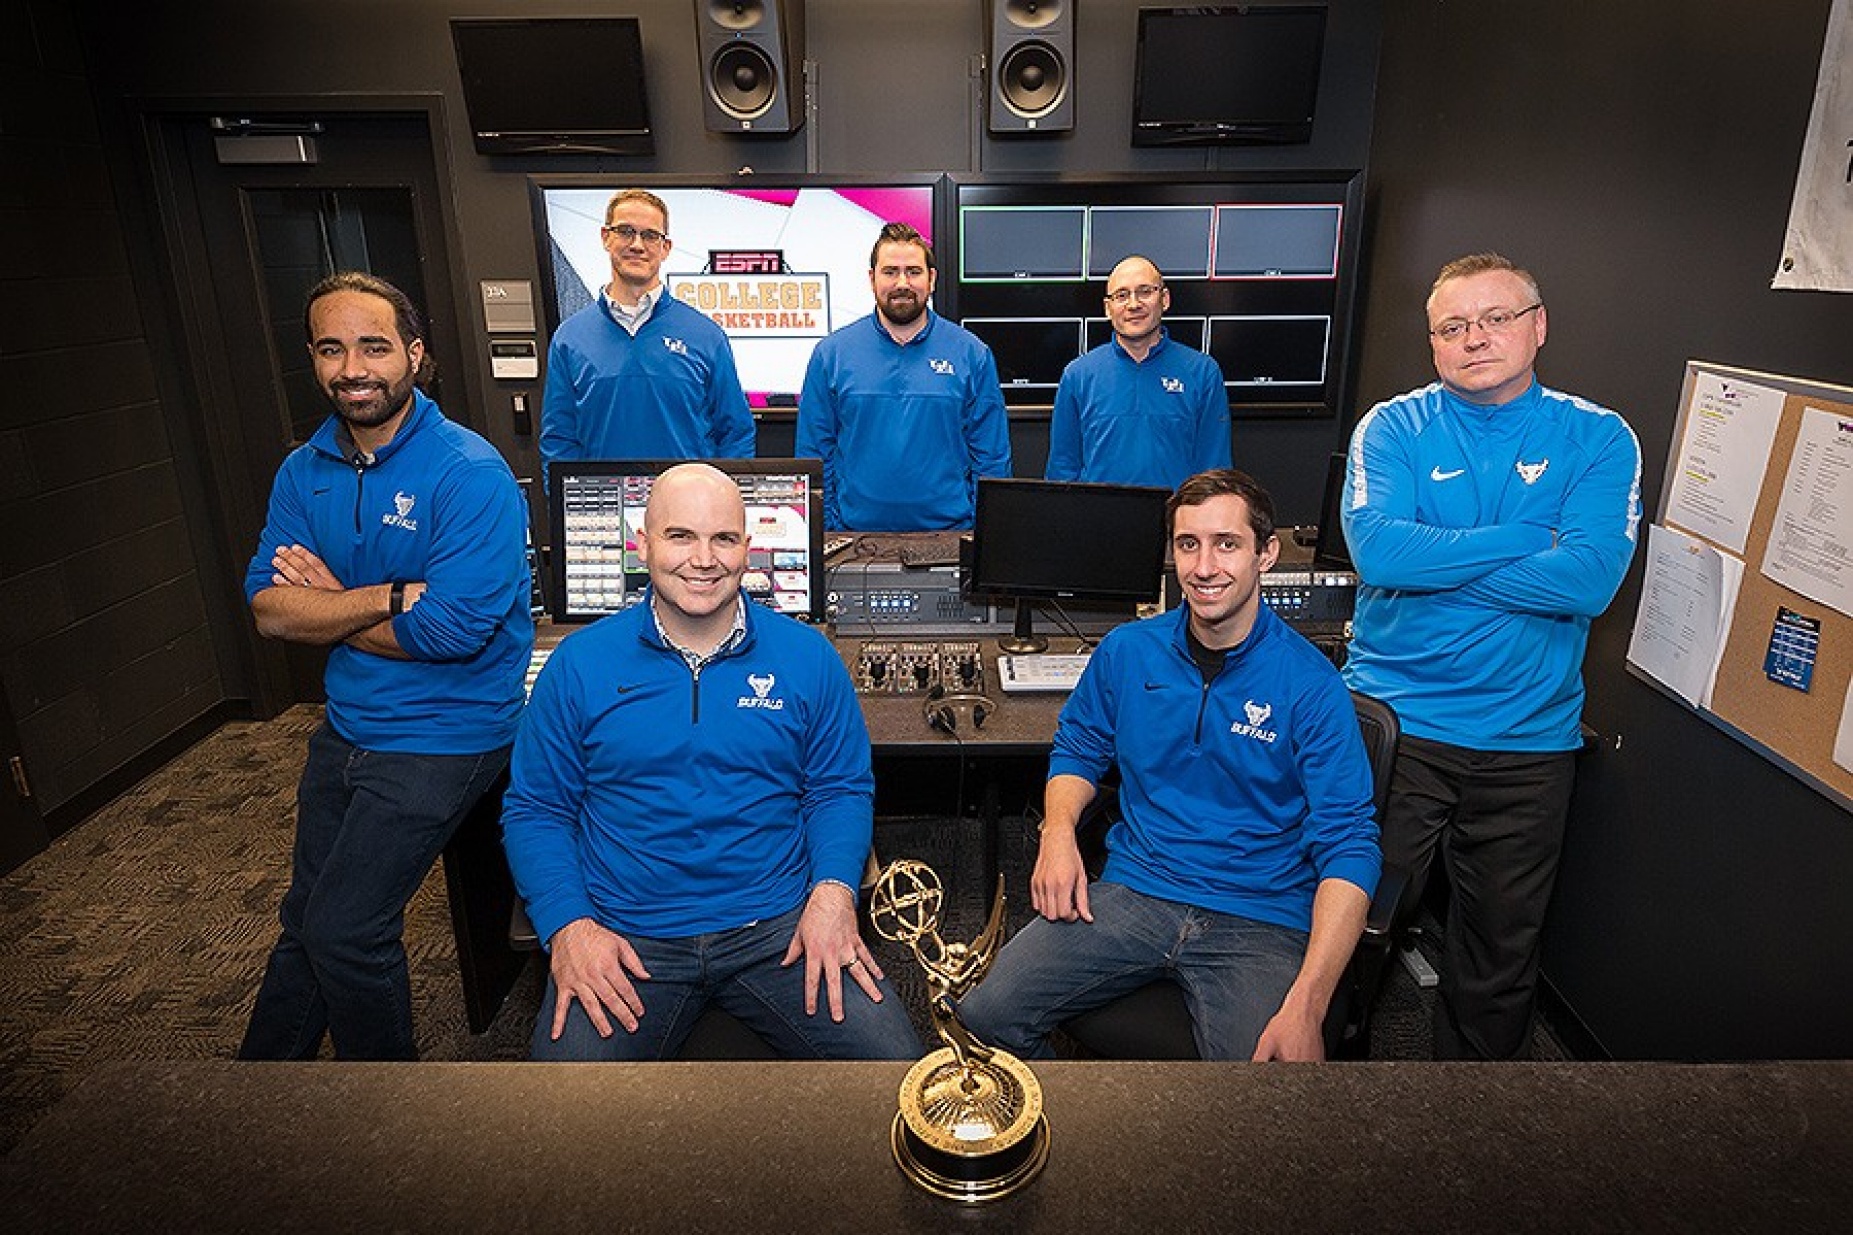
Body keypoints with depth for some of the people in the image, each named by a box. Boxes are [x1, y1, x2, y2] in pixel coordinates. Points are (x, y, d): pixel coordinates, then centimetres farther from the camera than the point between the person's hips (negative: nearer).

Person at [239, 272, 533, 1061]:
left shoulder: (469, 474, -18)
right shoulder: (303, 472, 4)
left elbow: (450, 631, -25)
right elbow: (268, 609, -5)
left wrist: (327, 606, -10)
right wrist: (391, 596, -20)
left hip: (443, 733, -7)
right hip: (346, 726, 7)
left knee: (342, 934, -2)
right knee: (306, 921, 21)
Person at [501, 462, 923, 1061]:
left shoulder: (809, 657, 2)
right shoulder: (578, 664, 1)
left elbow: (841, 788, 7)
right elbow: (535, 810, 5)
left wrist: (833, 892, -10)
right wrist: (568, 925, -10)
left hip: (780, 929, 1)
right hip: (626, 939, 0)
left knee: (895, 1057, -14)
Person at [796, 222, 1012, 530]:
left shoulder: (972, 354, 2)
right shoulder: (831, 354, 2)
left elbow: (991, 456, 2)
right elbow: (815, 454, 3)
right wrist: (826, 531, -2)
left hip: (948, 530, 0)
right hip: (855, 531, 0)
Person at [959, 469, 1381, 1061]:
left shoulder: (1311, 683, -7)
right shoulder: (1126, 650, 4)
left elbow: (1348, 847, -10)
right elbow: (1078, 748, 19)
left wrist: (1306, 1005, -22)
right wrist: (1058, 830, -4)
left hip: (1258, 922, -2)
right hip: (1131, 895, 3)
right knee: (984, 1014, -14)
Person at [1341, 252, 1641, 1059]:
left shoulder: (1597, 439, 0)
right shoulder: (1393, 428, -1)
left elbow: (1591, 579, -16)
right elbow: (1376, 548, -19)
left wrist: (1430, 560, -15)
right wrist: (1526, 540, -14)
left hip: (1525, 741, 2)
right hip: (1390, 720, -1)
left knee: (1501, 953, 17)